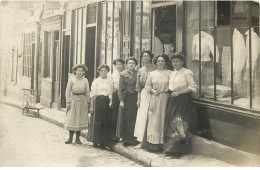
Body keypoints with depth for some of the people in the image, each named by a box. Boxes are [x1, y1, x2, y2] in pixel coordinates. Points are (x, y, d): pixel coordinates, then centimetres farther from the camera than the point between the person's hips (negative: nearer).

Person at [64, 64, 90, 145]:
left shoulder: (85, 80, 6)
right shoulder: (71, 79, 1)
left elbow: (87, 92, 8)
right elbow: (67, 91, 1)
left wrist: (88, 102, 3)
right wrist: (68, 102, -5)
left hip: (83, 100, 2)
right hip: (73, 99, -2)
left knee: (80, 119, 5)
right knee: (71, 119, -1)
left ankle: (77, 138, 13)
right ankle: (70, 138, 7)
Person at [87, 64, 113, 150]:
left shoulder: (110, 81, 10)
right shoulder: (96, 81, 3)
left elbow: (111, 94, 8)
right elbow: (93, 94, 1)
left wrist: (111, 102, -9)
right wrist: (91, 106, -4)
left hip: (107, 102, 3)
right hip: (98, 102, -2)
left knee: (106, 122, 2)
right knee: (97, 121, -1)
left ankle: (104, 141, 9)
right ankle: (96, 141, 9)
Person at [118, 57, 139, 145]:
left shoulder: (138, 73, 8)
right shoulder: (123, 74, 1)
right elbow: (120, 88, -1)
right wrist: (121, 100, -8)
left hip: (135, 97, 3)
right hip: (126, 97, -2)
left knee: (134, 117, 2)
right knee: (127, 117, 0)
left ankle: (133, 137, 10)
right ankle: (127, 138, 7)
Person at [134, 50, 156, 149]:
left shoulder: (154, 68, -1)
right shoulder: (140, 70, 13)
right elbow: (138, 86, 14)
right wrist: (138, 98, 8)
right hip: (144, 94, 4)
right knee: (142, 116, 1)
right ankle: (142, 141, 4)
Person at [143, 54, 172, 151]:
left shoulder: (170, 73, 2)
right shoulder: (152, 74, 12)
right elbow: (147, 85, 12)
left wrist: (163, 90, -13)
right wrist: (152, 90, -5)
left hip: (165, 99, -2)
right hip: (154, 99, 2)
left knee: (164, 120, -2)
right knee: (154, 120, 2)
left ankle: (163, 143, 3)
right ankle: (153, 143, 6)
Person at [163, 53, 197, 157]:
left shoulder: (186, 73, -5)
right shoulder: (172, 73, 16)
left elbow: (193, 87, -11)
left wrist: (178, 92, -13)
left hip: (182, 100, -6)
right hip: (172, 100, 7)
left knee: (179, 123, -6)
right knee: (170, 122, 4)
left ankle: (178, 149, 4)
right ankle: (169, 148, 12)